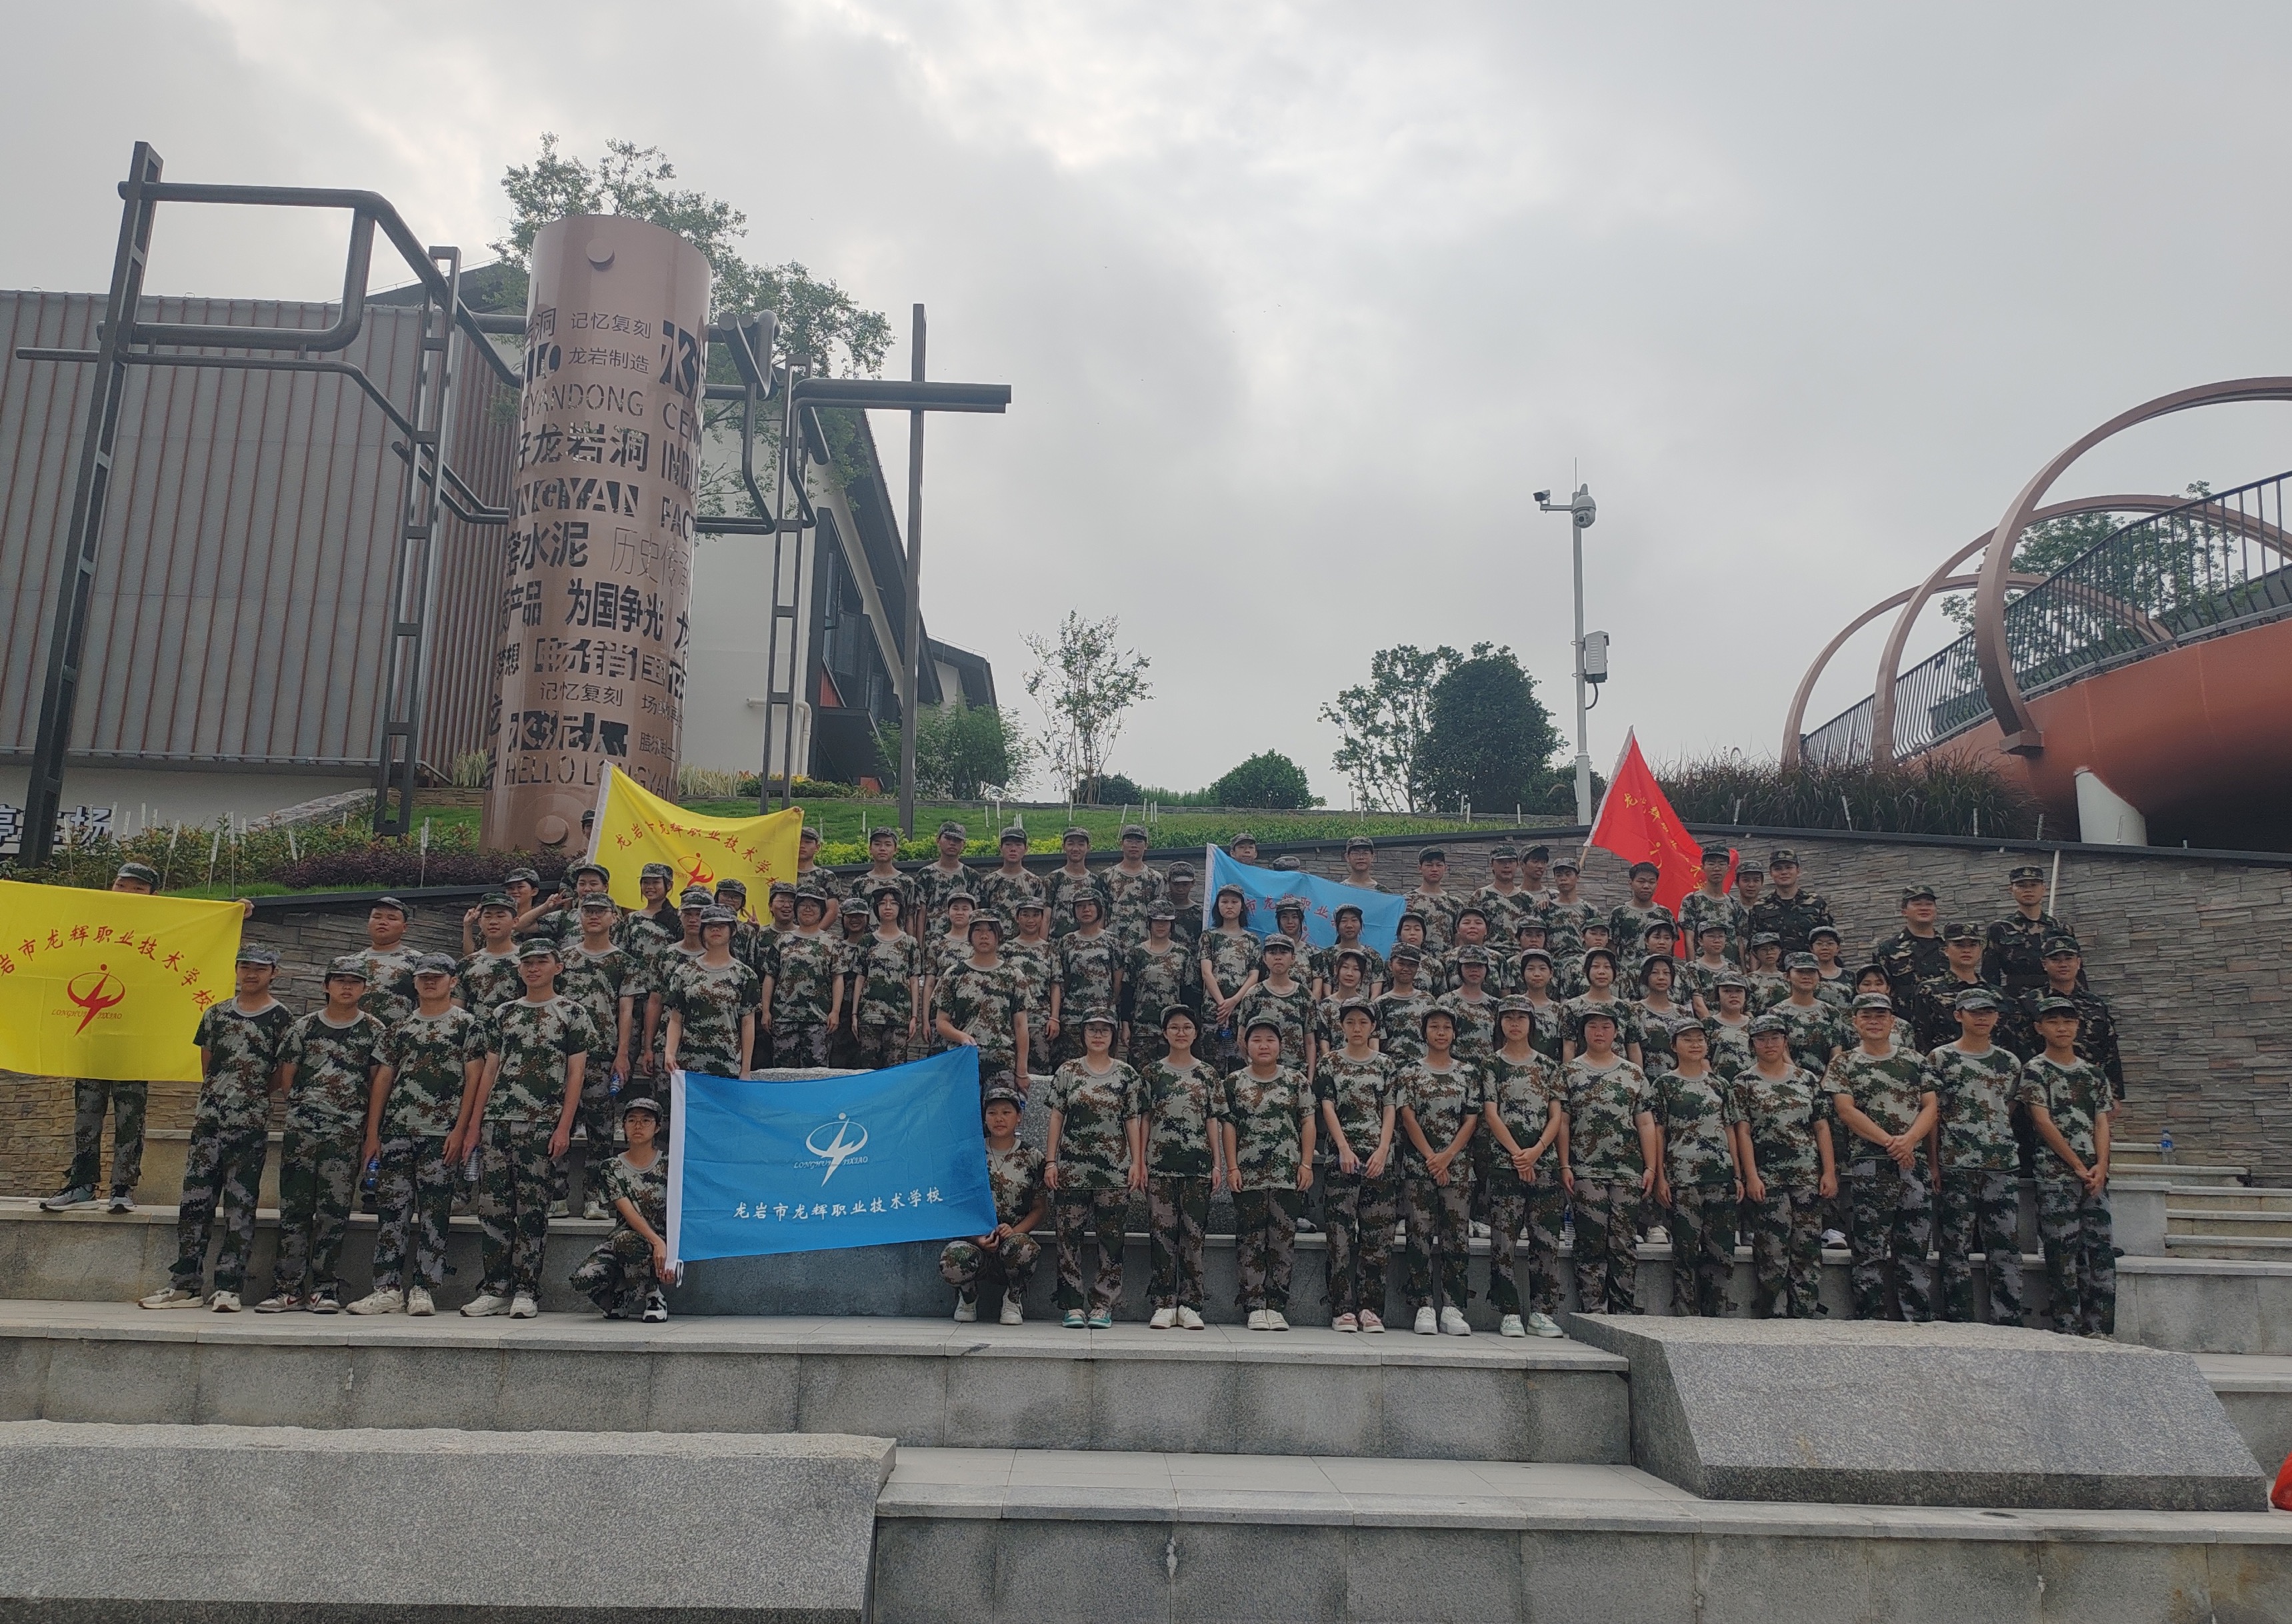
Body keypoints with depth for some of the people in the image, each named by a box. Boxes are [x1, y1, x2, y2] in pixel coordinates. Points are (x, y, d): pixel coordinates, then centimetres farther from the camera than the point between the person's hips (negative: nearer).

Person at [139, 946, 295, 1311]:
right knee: (195, 1199, 5)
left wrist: (241, 1090, -2)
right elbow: (206, 1069, 16)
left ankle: (228, 1287, 2)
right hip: (209, 1119, 4)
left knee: (240, 1204, -1)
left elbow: (283, 1078, 0)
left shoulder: (281, 1019, 1)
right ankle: (184, 1284, 12)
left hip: (251, 1123, -4)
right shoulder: (216, 1014, 13)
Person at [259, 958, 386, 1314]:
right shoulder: (304, 1026, 10)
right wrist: (304, 1106, 4)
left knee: (334, 1209, -2)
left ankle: (324, 1287, 4)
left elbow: (378, 1083, 6)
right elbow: (288, 1077, 14)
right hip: (301, 1127, 2)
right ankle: (288, 1285, 8)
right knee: (294, 1206, 2)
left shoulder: (373, 1030, 6)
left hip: (347, 1131, -2)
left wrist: (371, 1130, 0)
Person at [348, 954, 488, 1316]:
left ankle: (424, 1290, 4)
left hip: (440, 1134, -4)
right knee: (390, 1208, 3)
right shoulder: (401, 1028, 15)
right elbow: (383, 1079, 14)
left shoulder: (468, 1024, 2)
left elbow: (474, 1079, -3)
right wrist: (372, 1132, 6)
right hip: (396, 1132, 4)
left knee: (434, 1211, -1)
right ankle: (388, 1289, 9)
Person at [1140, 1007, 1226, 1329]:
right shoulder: (1151, 1071, 8)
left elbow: (1214, 1121, 8)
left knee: (1193, 1233, 0)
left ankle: (1189, 1305, 6)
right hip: (1160, 1165, 0)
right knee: (1162, 1233, -2)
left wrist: (1218, 1163, 2)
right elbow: (1144, 1119, 6)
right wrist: (1140, 1161, -1)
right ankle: (1164, 1305, 4)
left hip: (1198, 1165, 1)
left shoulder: (1208, 1073, 10)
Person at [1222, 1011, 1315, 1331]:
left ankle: (1276, 1305, 7)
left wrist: (1307, 1164, -1)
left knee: (1283, 1239, 1)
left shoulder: (1296, 1080, 7)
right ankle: (1255, 1306, 4)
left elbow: (1308, 1122, 6)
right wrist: (1232, 1167, -3)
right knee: (1250, 1240, 0)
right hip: (1248, 1175, 0)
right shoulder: (1234, 1081, 6)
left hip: (1288, 1174, 0)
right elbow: (1229, 1125, 4)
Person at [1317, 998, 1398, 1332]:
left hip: (1378, 1157, 2)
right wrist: (1344, 1149, -11)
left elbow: (1389, 1111, 7)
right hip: (1342, 1155, -2)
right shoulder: (1330, 1063, 7)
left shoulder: (1385, 1064, 12)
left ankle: (1370, 1308, 5)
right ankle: (1343, 1309, -2)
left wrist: (1382, 1151, -7)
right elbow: (1327, 1108, 1)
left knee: (1377, 1233, 0)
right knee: (1341, 1233, -5)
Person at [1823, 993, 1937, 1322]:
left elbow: (1930, 1106, 7)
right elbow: (1847, 1111, -5)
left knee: (1916, 1252, 6)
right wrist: (1889, 1142, -13)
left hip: (1915, 1166, 3)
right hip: (1869, 1168, -3)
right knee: (1869, 1253, -3)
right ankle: (1874, 1324, 2)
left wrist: (1909, 1140, -11)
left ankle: (1919, 1322, 10)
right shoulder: (1843, 1065, 6)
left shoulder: (1916, 1061, 15)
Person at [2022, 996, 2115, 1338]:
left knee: (2102, 1251, 2)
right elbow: (2044, 1122, -6)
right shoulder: (2035, 1070, 1)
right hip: (2055, 1173, -5)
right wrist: (2079, 1167, -11)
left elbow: (2102, 1123, 9)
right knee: (2063, 1253, -6)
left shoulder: (2093, 1072, 16)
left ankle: (2098, 1331, 7)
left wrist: (2100, 1167, -7)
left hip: (2095, 1175, 5)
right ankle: (2069, 1333, -3)